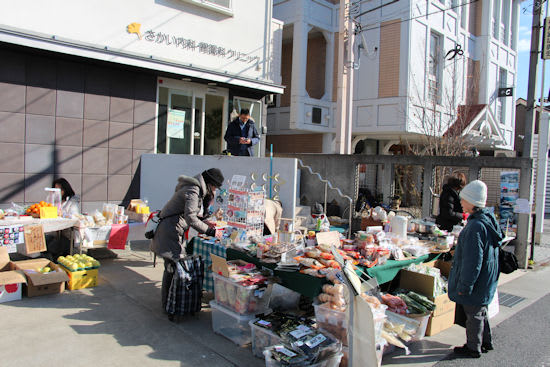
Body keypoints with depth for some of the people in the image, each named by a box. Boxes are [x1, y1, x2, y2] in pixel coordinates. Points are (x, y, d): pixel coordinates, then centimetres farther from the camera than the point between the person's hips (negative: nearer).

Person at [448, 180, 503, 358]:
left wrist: (464, 286, -19)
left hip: (476, 283, -9)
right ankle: (486, 343, 40)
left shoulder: (476, 227, -29)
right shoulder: (488, 219, 2)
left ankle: (473, 348, 25)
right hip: (486, 280, 9)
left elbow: (472, 262, -27)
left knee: (473, 315, 8)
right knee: (480, 312, 24)